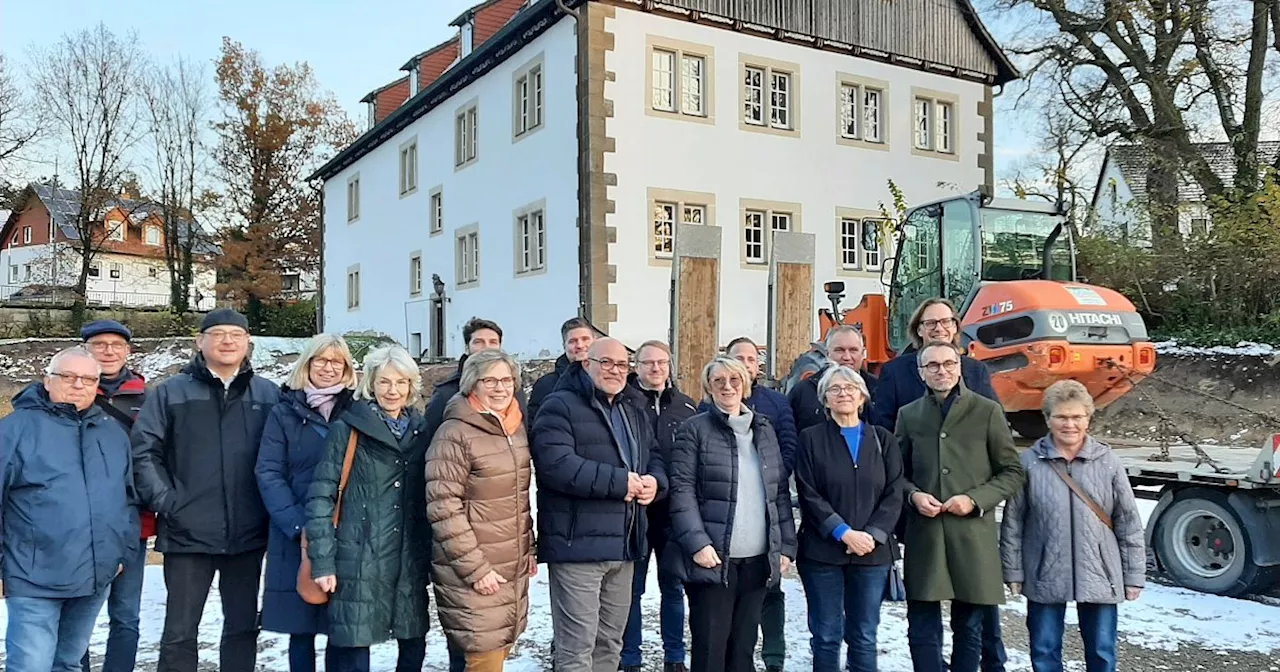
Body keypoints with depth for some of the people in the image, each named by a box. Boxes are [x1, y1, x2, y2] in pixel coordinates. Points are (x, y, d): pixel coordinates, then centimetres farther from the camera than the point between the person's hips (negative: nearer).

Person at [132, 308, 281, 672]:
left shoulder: (268, 394, 6)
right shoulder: (170, 393, 1)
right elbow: (143, 451, -2)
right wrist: (165, 501, -9)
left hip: (248, 534, 2)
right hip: (187, 533, -2)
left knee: (243, 627, 13)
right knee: (180, 632, 6)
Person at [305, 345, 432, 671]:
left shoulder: (421, 431, 10)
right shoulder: (347, 429, -3)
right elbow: (321, 496, -7)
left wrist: (433, 557, 12)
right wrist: (323, 561, -12)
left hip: (411, 563, 4)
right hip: (359, 563, -4)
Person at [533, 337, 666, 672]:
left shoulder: (633, 410, 18)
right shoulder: (560, 406, -8)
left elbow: (654, 457, 23)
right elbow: (556, 465, -22)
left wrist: (654, 481, -2)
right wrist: (619, 481, -20)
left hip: (623, 544, 8)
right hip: (577, 544, -8)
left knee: (610, 641, 18)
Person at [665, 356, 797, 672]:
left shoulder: (765, 429, 13)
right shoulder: (694, 429, -2)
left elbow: (780, 491, 14)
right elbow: (682, 490, -9)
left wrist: (786, 546, 9)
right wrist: (697, 543, -18)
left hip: (759, 559, 5)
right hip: (713, 558, -5)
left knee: (744, 646, 13)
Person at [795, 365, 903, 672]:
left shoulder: (883, 440, 10)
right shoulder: (811, 439, 2)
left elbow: (893, 494, 3)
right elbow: (809, 495, -5)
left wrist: (872, 535, -11)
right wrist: (843, 532, -15)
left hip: (873, 552, 2)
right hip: (823, 551, -2)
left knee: (864, 637, 7)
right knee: (826, 636, 4)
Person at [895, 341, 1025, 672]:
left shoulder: (987, 411, 3)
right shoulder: (909, 414, 11)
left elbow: (1012, 472, 3)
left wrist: (975, 499, -11)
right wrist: (913, 495, -5)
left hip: (973, 534, -1)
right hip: (924, 534, 2)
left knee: (970, 627, 9)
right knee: (922, 627, 4)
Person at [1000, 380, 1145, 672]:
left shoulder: (1108, 462, 0)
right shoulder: (1029, 462, -5)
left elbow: (1129, 523, 3)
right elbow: (1012, 523, 0)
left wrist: (1134, 576, 2)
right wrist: (1013, 571, -1)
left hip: (1098, 575, 1)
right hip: (1045, 575, -1)